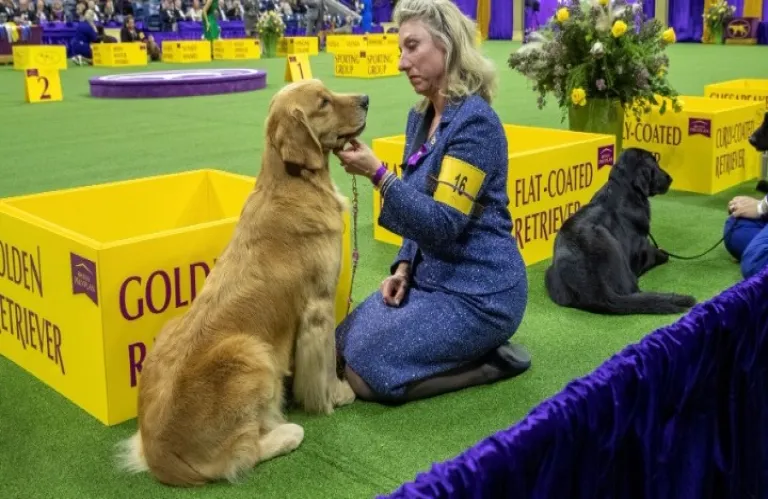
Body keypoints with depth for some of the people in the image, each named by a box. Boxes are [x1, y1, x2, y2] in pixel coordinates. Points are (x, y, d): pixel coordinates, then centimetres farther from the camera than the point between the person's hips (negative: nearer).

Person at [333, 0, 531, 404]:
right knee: (342, 349, 8)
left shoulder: (475, 121, -19)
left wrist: (377, 173, -28)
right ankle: (471, 349, 15)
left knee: (367, 371, -12)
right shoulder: (420, 117, 7)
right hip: (434, 275, 9)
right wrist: (404, 267, 2)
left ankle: (490, 358, 2)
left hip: (478, 291, -9)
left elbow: (443, 224, -24)